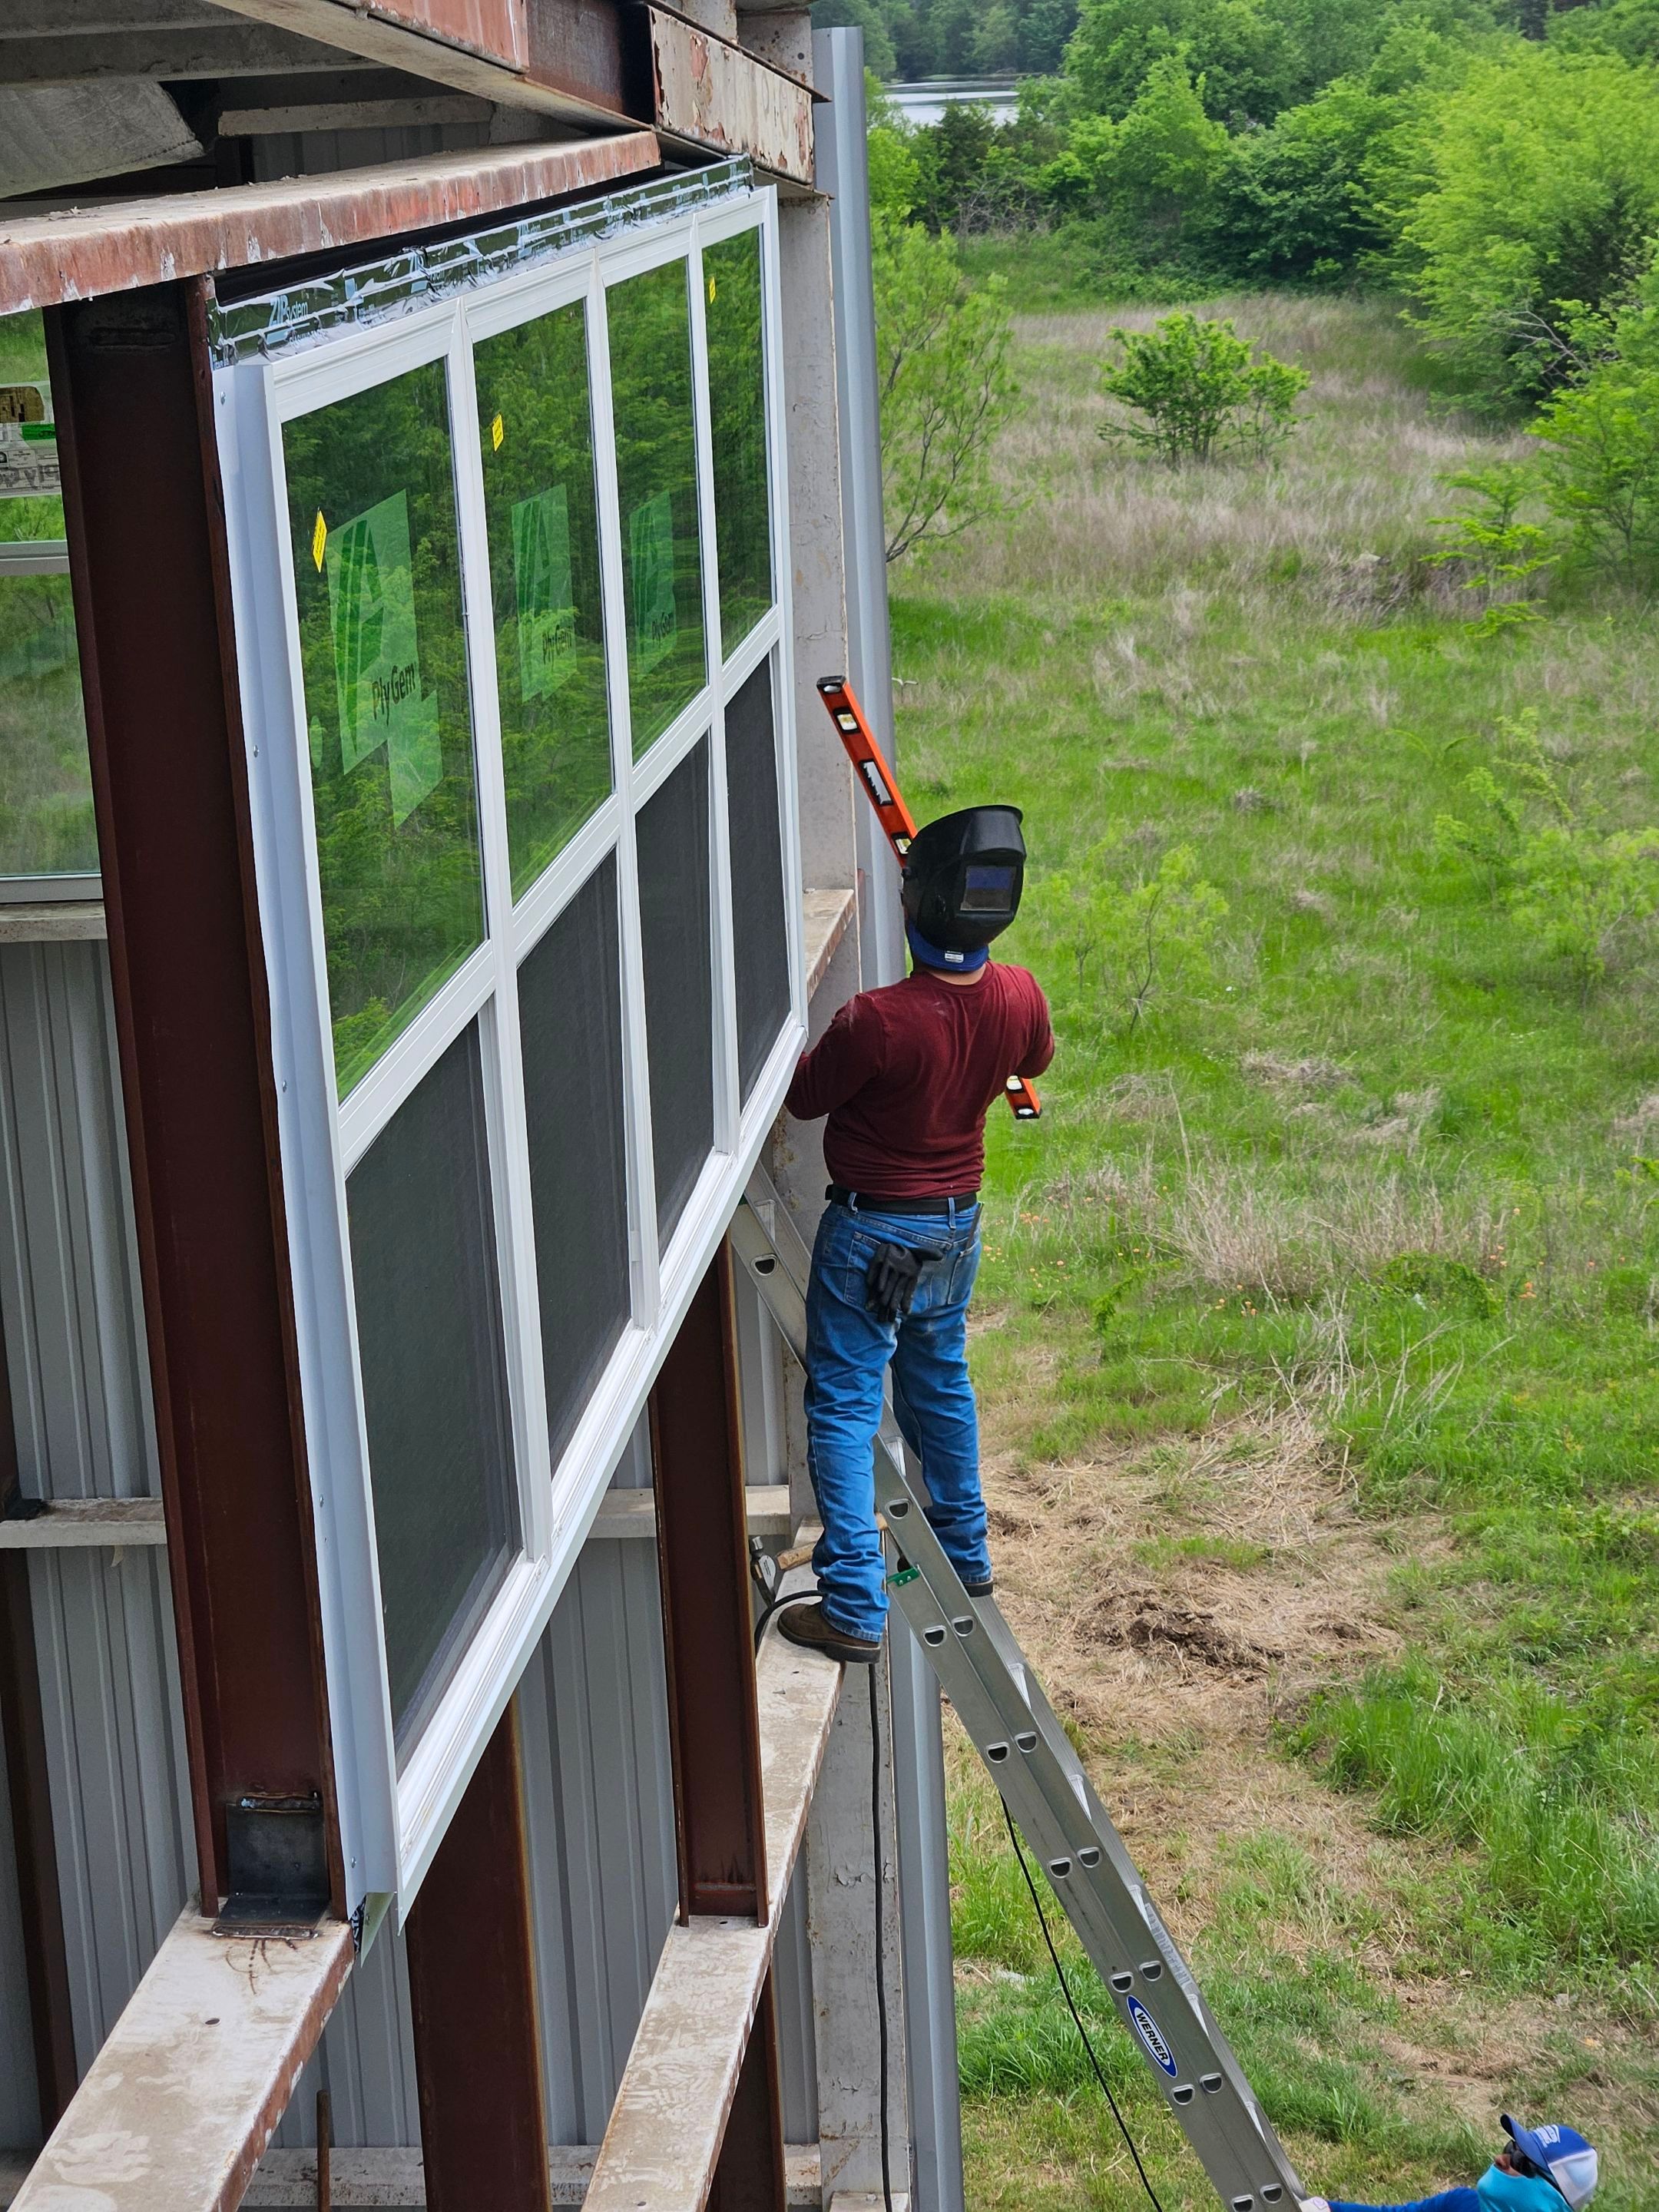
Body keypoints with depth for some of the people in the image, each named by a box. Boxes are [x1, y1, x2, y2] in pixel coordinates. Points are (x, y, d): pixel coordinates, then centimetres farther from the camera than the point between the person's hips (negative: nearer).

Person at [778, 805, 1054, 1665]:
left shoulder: (876, 1020, -31)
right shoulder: (1019, 998, -13)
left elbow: (805, 1098, -13)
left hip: (870, 1230, -6)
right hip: (959, 1221, 6)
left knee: (844, 1406, 2)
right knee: (940, 1381, 25)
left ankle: (854, 1608, 0)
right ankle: (965, 1553, 39)